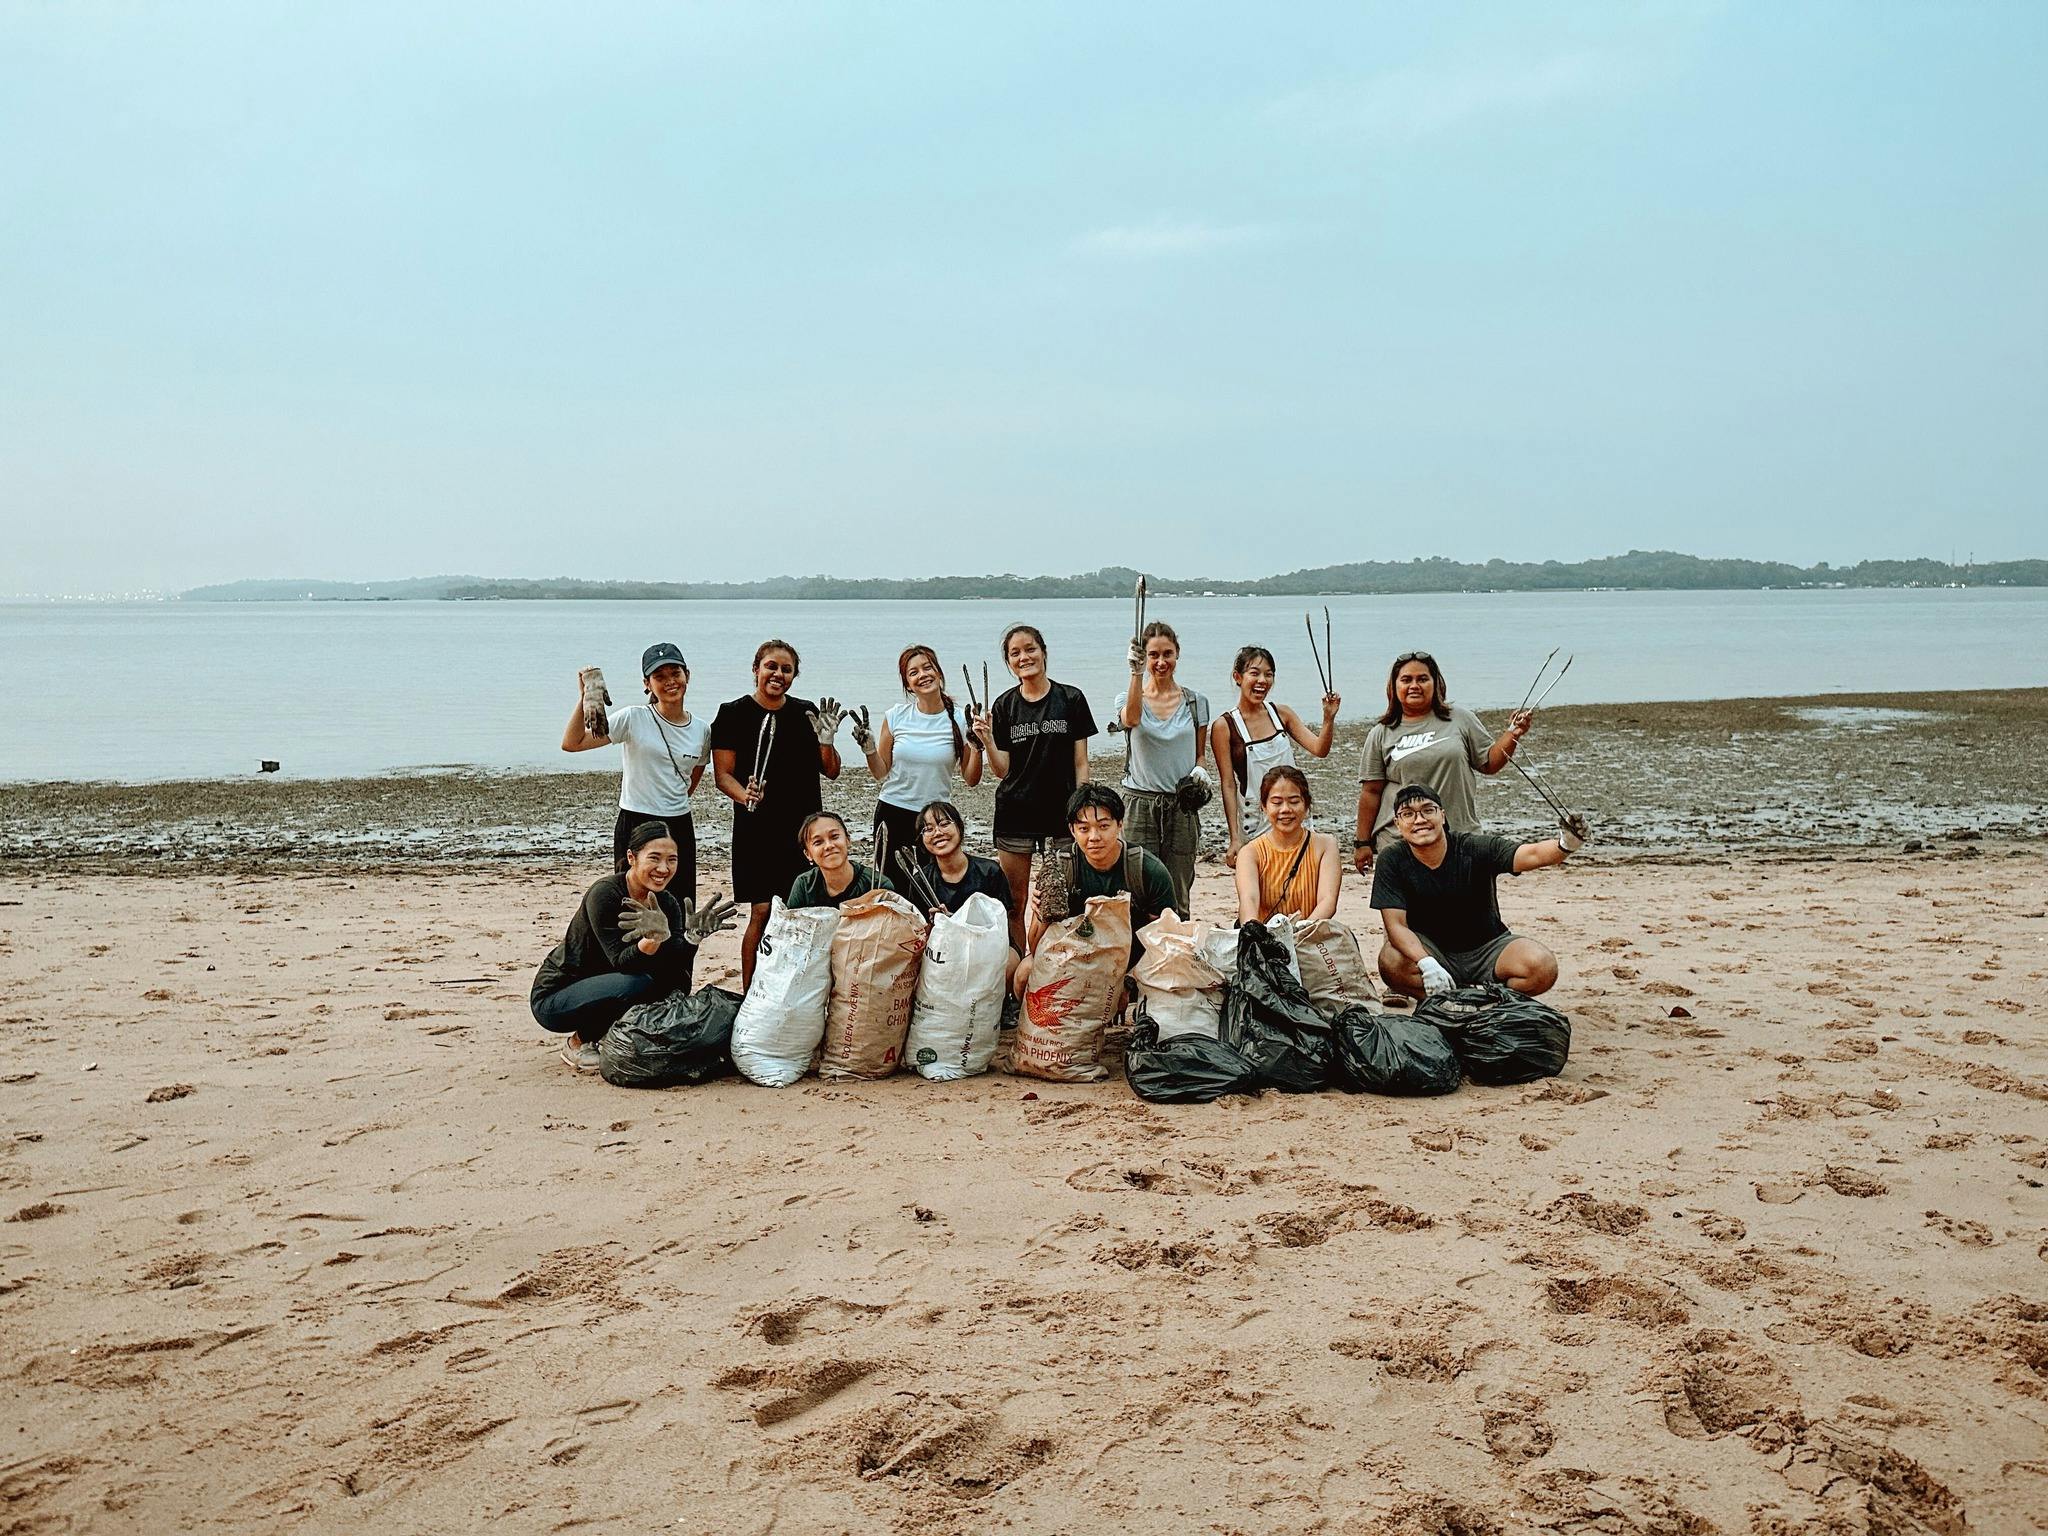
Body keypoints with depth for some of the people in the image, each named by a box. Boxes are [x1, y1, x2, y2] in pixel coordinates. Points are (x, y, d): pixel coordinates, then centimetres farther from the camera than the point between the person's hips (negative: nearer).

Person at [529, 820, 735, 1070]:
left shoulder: (666, 903, -3)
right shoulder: (604, 894, -23)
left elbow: (675, 964, -15)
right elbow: (621, 962, -29)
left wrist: (693, 936, -33)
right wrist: (654, 938, -46)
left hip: (601, 988, 7)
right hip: (552, 999, -7)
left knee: (675, 983, -14)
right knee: (636, 983, -29)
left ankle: (605, 1036, 5)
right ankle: (579, 1042, -6)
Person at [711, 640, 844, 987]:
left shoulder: (807, 713, 10)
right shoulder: (734, 714, 0)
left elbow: (832, 772, 11)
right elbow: (723, 774, -2)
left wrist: (825, 740, -7)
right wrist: (745, 796, -22)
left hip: (805, 828, 4)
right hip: (758, 829, -3)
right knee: (762, 913, -6)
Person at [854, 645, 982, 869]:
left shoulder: (959, 720, -4)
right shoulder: (896, 717, 0)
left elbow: (971, 780, 1)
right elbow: (881, 773, 7)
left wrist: (977, 748, -13)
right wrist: (868, 748, -9)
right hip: (891, 812, 1)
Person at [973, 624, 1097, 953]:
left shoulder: (1071, 699, 1)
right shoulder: (1004, 706, 5)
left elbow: (1080, 763, 2)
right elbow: (1002, 771, 3)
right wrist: (986, 739, -14)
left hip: (1062, 812, -1)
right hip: (1015, 814, 1)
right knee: (1013, 902, 3)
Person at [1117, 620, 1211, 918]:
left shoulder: (1196, 703, 8)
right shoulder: (1130, 699, 2)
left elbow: (1199, 754, 15)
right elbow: (1131, 718, -24)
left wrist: (1199, 771, -8)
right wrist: (1136, 672, -34)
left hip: (1182, 806, 2)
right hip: (1140, 802, -1)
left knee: (1177, 898, 4)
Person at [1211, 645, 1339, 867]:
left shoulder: (1281, 713, 6)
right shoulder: (1224, 726, -6)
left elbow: (1319, 749, 1)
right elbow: (1228, 785, -8)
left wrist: (1329, 718, -17)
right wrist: (1235, 838, -12)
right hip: (1255, 824, -4)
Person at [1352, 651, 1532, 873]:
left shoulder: (1460, 719, 7)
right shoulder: (1381, 735, 6)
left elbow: (1490, 763, 11)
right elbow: (1371, 792, 6)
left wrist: (1512, 735, -5)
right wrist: (1363, 842, 4)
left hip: (1460, 838, 1)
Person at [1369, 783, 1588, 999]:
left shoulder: (1475, 848, -16)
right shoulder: (1392, 861, -13)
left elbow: (1532, 855, -30)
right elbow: (1396, 924, -17)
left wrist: (1564, 845, -54)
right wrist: (1427, 964, -35)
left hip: (1487, 947, 0)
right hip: (1429, 949, 0)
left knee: (1543, 967, -27)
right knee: (1391, 961, -32)